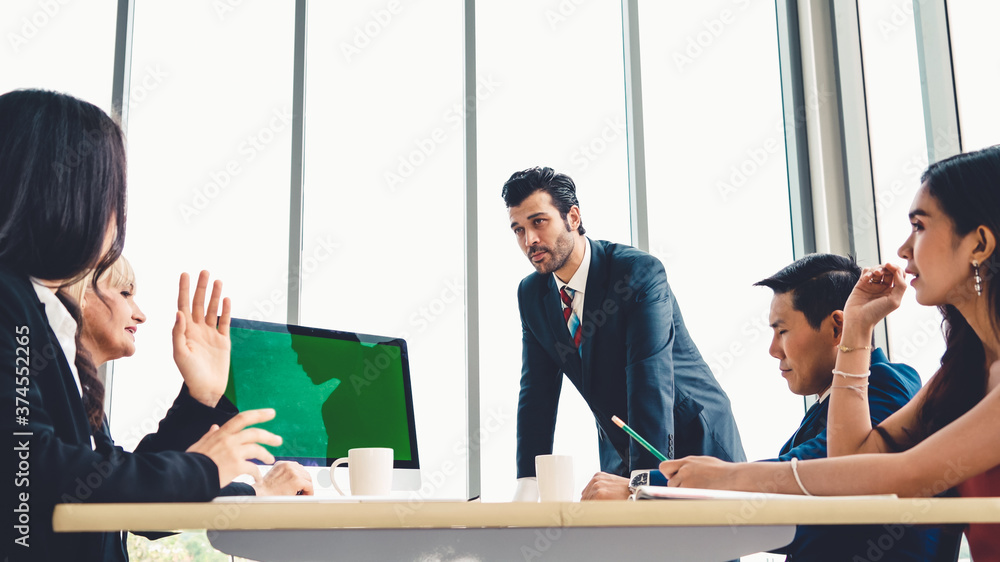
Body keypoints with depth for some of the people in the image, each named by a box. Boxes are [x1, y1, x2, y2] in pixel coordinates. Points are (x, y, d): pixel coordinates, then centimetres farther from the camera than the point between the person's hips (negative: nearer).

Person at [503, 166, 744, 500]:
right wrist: (527, 487, -13)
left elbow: (652, 384, -30)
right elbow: (537, 392, -3)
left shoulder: (641, 272, -23)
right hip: (620, 453, 5)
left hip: (694, 439, -4)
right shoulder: (531, 294, -3)